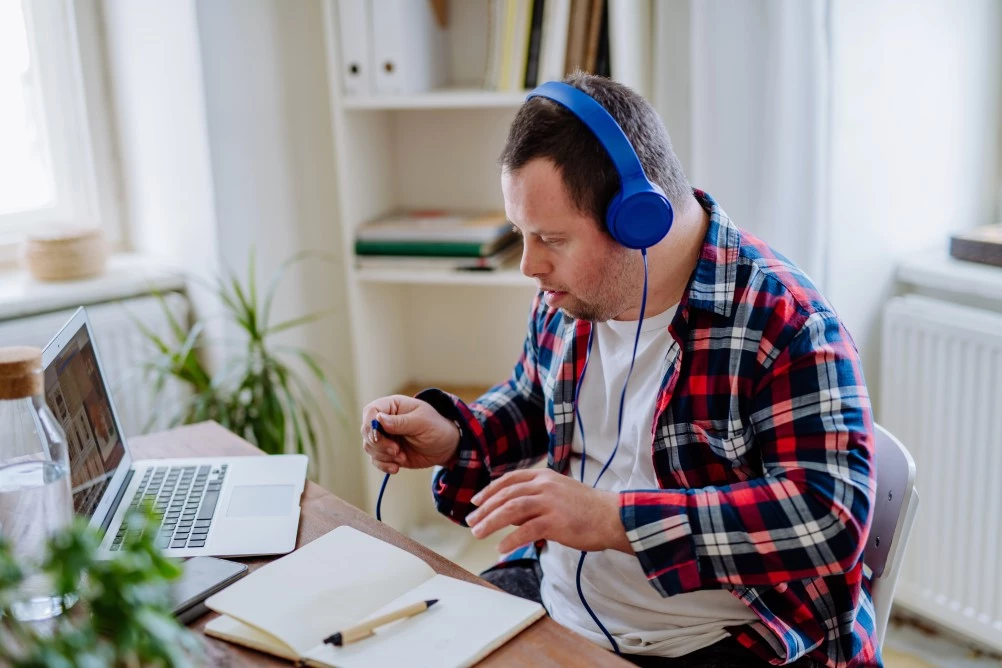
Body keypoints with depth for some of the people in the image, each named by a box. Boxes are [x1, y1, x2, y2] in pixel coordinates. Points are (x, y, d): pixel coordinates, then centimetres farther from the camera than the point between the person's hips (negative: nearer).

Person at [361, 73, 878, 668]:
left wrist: (612, 519, -31)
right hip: (554, 602, 6)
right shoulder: (568, 294, 2)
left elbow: (834, 518, -27)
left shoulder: (785, 323, -20)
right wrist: (452, 438, -1)